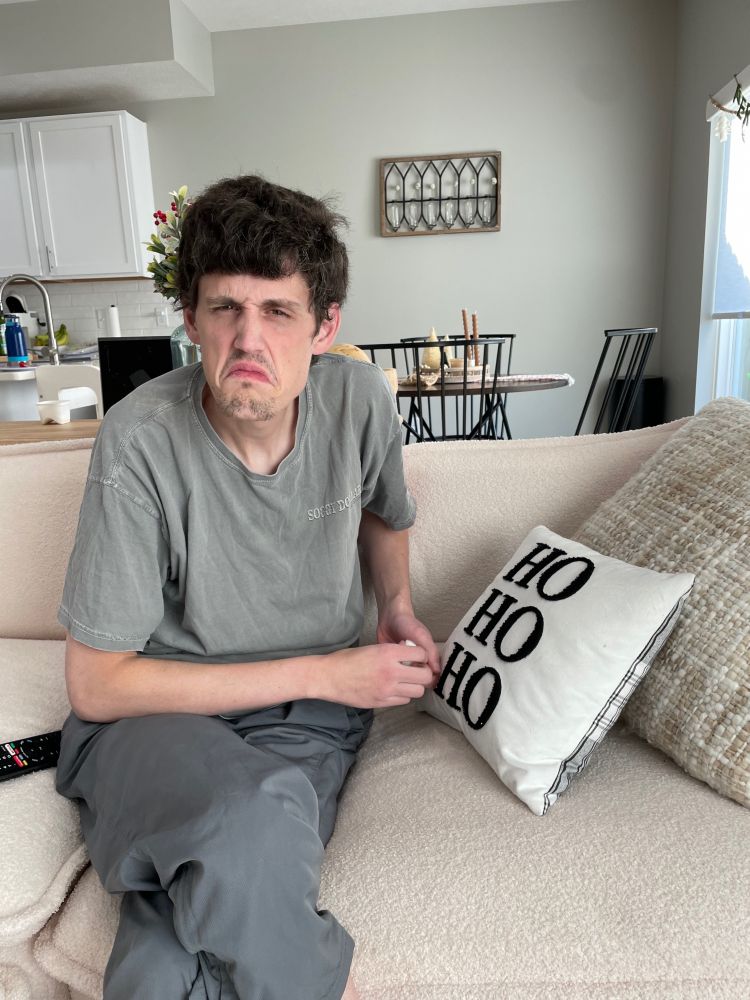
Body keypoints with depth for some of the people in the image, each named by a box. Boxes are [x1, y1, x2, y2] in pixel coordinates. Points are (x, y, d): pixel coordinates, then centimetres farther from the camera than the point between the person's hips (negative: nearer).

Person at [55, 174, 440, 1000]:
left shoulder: (358, 397, -7)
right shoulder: (143, 439, -19)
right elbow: (96, 684, -15)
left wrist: (397, 608, 0)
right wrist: (323, 671, -17)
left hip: (309, 713, 2)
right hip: (155, 714, -1)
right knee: (257, 819, -34)